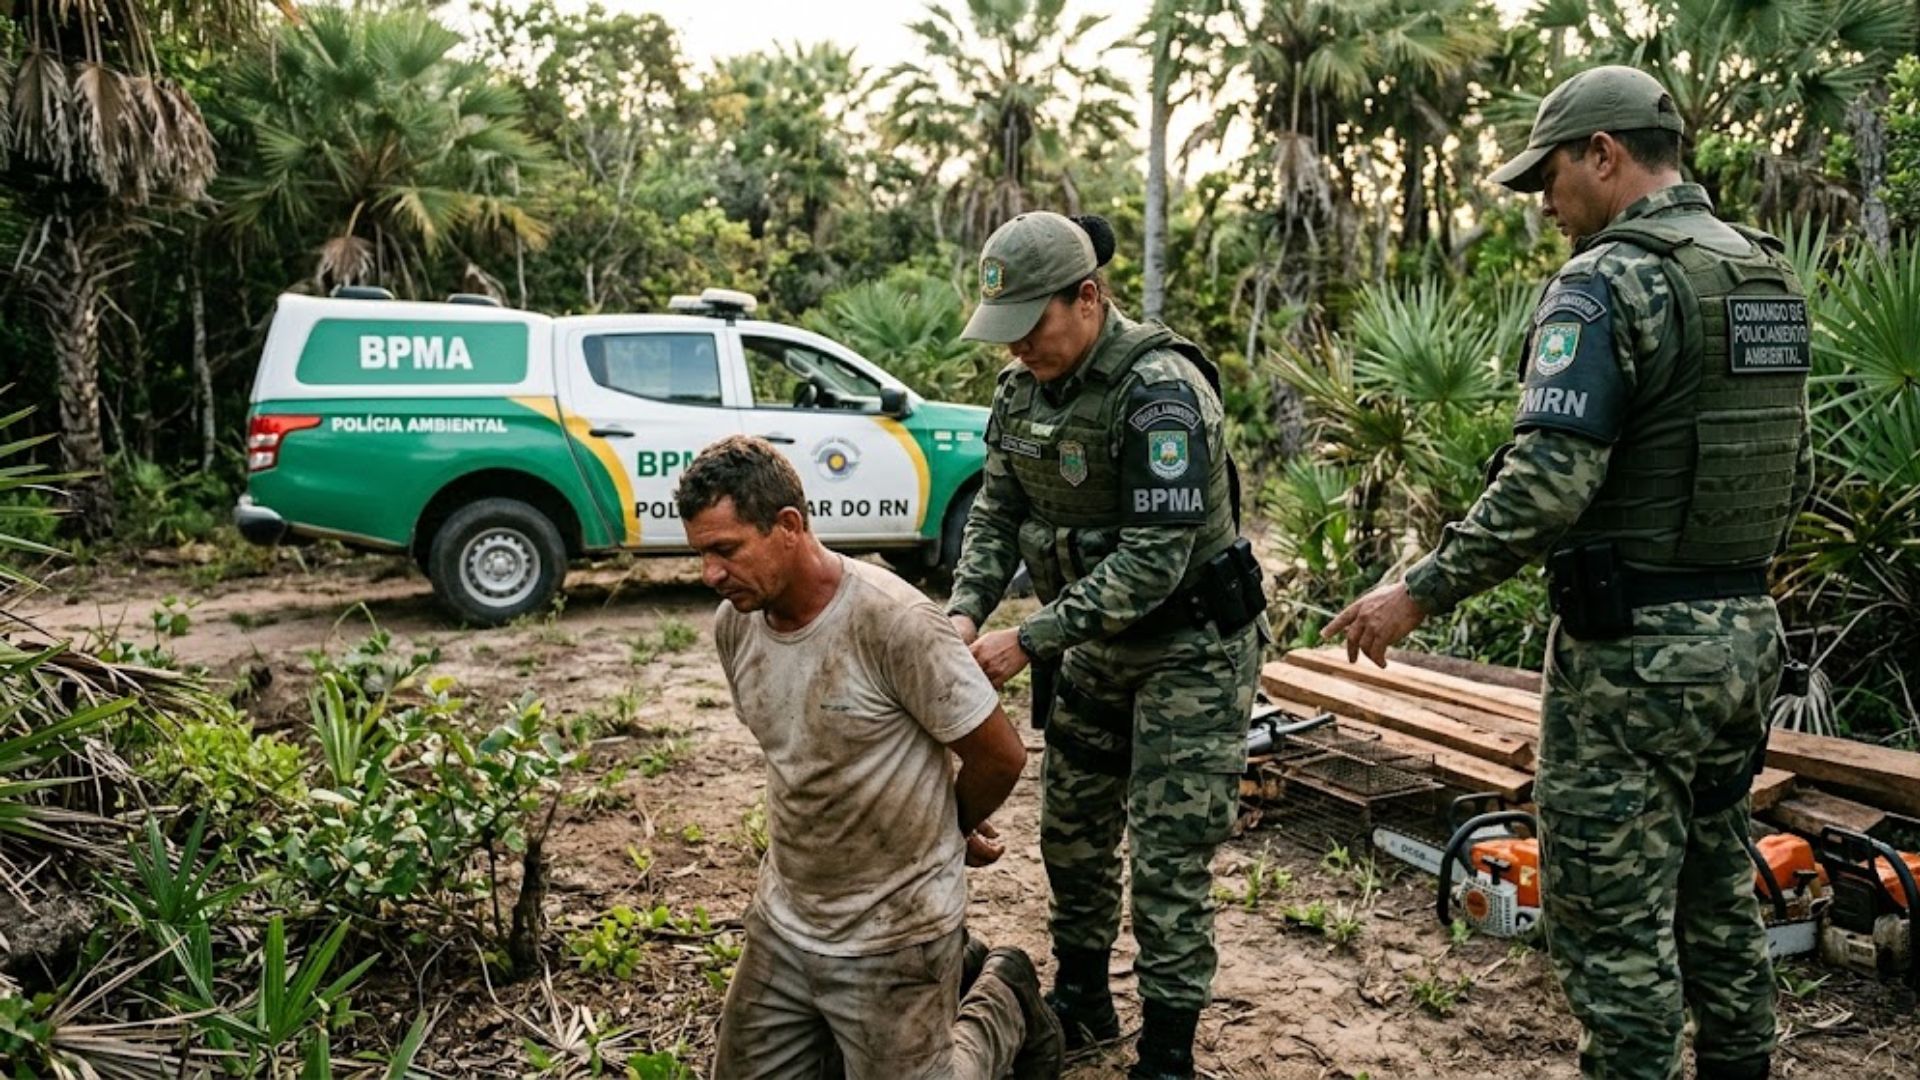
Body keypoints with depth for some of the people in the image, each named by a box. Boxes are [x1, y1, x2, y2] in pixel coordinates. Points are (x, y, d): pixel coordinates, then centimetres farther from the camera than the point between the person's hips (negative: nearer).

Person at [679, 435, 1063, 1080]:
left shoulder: (893, 620, -25)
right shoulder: (733, 624, -3)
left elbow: (1001, 758, -17)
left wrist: (949, 831, 4)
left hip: (892, 933, -6)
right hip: (783, 920, 7)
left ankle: (1005, 1004, 31)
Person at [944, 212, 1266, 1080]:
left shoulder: (1161, 391, -27)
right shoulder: (1023, 386, -3)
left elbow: (1152, 561, -30)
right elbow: (995, 512, 2)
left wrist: (1029, 641, -30)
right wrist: (964, 613, -15)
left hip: (1190, 648, -7)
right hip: (1097, 644, 8)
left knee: (1169, 858, -2)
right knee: (1071, 830, 17)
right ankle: (1082, 1002, 37)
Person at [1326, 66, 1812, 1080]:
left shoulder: (1605, 283, -16)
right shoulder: (1769, 276, 11)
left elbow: (1545, 485, -25)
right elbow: (1793, 470, 17)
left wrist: (1419, 593, -17)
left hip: (1633, 653, -9)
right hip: (1747, 634, 9)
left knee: (1613, 923, 2)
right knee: (1717, 890, 22)